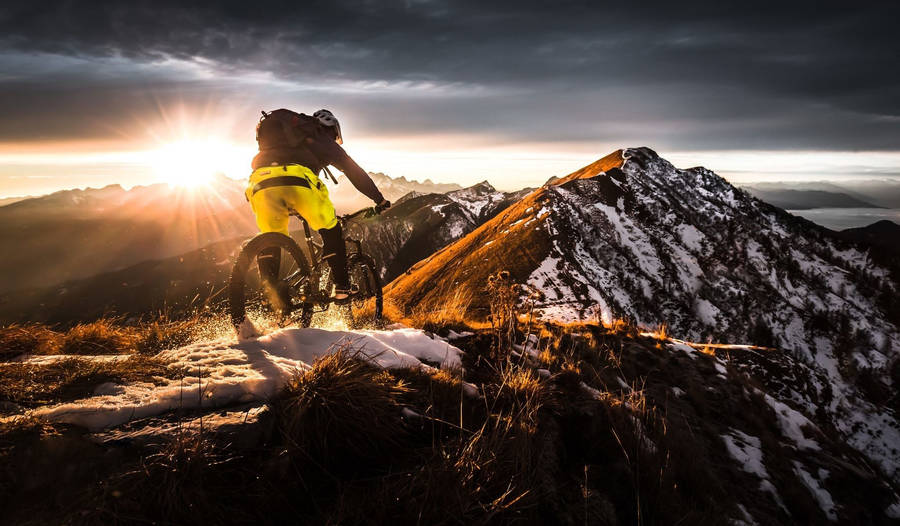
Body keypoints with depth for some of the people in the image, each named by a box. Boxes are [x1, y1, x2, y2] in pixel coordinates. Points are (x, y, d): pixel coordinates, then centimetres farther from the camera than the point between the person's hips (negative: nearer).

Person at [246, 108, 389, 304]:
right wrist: (380, 200, 31)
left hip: (260, 180, 4)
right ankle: (341, 287, 13)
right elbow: (355, 172, 25)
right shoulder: (324, 140, 28)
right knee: (330, 229, 16)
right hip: (297, 180, -4)